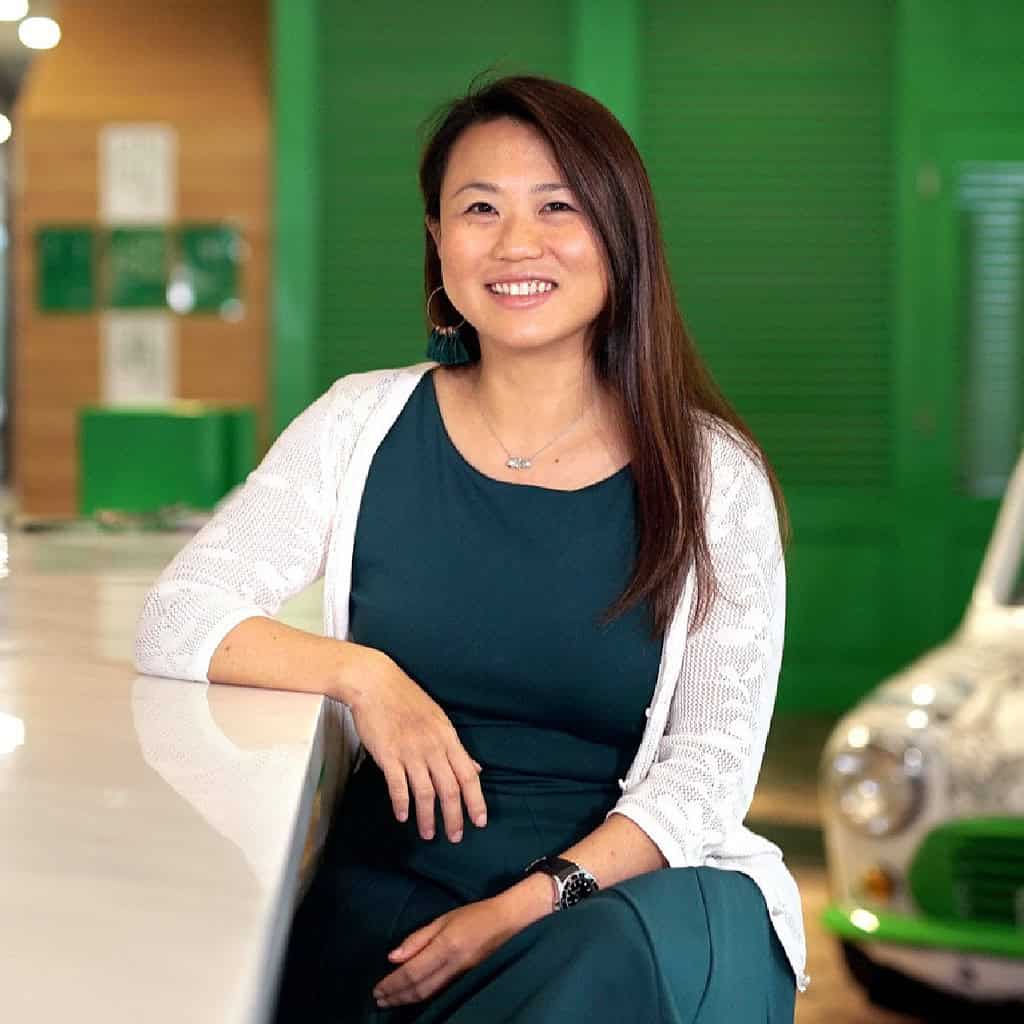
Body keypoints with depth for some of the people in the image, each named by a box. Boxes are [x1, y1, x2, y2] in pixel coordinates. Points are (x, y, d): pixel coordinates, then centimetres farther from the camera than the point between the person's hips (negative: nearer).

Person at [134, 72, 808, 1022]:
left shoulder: (713, 473, 1)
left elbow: (712, 760, -3)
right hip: (394, 883, 0)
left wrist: (538, 901, -18)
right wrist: (360, 674, -15)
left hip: (623, 885, 1)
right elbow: (174, 621, 2)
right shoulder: (363, 427, 6)